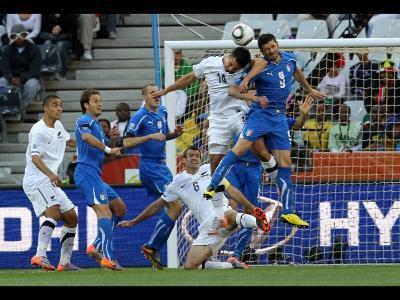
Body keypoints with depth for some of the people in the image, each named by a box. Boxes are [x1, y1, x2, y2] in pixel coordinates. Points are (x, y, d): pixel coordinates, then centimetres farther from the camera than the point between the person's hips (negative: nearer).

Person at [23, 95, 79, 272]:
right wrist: (51, 174, -42)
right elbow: (35, 157, -27)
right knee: (54, 212, -29)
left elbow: (68, 141, 37)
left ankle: (65, 262, 16)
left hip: (51, 183, 10)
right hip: (36, 181, -10)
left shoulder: (58, 126, 14)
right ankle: (40, 256, -40)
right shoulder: (38, 130, -14)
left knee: (71, 218, 10)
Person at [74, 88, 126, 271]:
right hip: (87, 172, -10)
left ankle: (96, 247, 6)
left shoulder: (96, 124, 25)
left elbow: (103, 150, 28)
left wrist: (112, 140, 8)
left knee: (120, 208, 12)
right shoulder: (84, 121, -5)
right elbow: (86, 137, -28)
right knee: (104, 211, -20)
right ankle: (107, 257, -30)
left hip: (94, 176, 10)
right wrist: (108, 149, -29)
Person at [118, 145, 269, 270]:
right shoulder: (178, 182, 21)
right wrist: (133, 222, 31)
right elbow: (158, 205, 29)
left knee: (229, 216, -45)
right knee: (190, 267, -12)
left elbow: (231, 190, 10)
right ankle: (231, 266, -1)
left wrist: (251, 207, -2)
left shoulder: (209, 170, 15)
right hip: (207, 229, 5)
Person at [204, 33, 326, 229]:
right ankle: (212, 187, -20)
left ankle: (288, 212, 5)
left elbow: (296, 72, 31)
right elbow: (232, 90, -14)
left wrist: (310, 90, 43)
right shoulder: (260, 67, -11)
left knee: (285, 163, 3)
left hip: (280, 119, 5)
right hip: (260, 115, -5)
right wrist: (255, 98, -26)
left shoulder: (289, 59, 5)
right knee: (240, 149, -22)